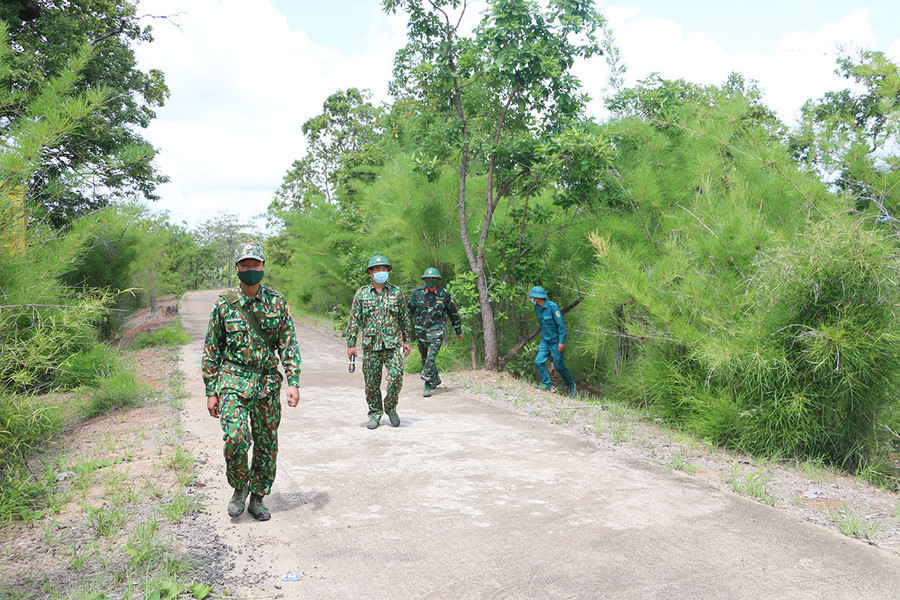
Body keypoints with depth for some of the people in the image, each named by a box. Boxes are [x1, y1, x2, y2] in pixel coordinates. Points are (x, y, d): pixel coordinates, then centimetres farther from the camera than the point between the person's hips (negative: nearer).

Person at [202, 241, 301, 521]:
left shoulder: (277, 302, 3)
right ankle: (239, 487, 8)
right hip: (234, 380, -2)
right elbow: (211, 350, 5)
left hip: (268, 382, 2)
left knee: (267, 444, 6)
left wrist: (293, 382, -6)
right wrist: (211, 391, 2)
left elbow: (289, 343, 3)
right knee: (235, 436, -18)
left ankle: (257, 498, 24)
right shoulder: (224, 304, 1)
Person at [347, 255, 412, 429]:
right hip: (371, 345, 1)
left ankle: (390, 408, 11)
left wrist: (407, 340, 9)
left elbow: (405, 317, 11)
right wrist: (351, 344, 1)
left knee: (396, 377, -12)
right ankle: (375, 413, 21)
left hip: (393, 344, 0)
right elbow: (354, 320, 5)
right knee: (371, 382, 4)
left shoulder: (396, 292, 7)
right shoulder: (362, 293, 5)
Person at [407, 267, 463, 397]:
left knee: (431, 358, -15)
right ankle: (436, 380, 35)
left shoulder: (444, 294, -1)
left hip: (436, 332, -3)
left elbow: (453, 313, 10)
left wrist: (459, 331, 16)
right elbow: (409, 311, 8)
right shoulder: (417, 293, 0)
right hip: (420, 331, 3)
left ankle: (428, 386, -11)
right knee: (425, 359, 13)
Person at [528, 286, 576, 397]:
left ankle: (571, 385, 22)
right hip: (545, 340, 7)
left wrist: (562, 342, -21)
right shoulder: (537, 307, 3)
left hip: (556, 341, -7)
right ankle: (546, 385, 2)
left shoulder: (553, 306, -20)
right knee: (539, 361, -7)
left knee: (559, 365, 1)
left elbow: (561, 325, -19)